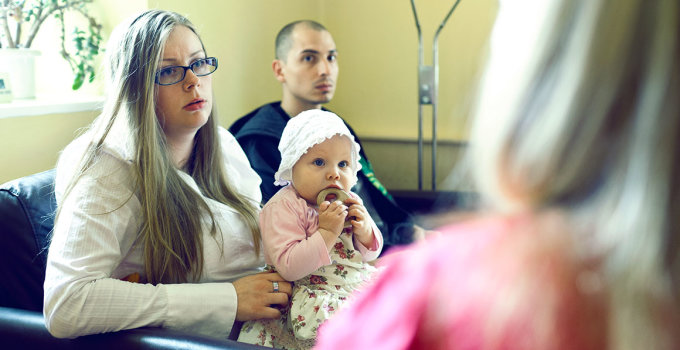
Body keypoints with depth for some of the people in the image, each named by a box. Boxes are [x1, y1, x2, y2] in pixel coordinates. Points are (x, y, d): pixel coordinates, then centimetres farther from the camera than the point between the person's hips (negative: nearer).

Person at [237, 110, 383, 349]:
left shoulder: (348, 203, 9)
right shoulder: (282, 207, -12)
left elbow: (370, 254, 16)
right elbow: (288, 267, -23)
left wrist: (365, 231, -7)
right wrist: (327, 233, -27)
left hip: (358, 281, 7)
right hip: (314, 294, -7)